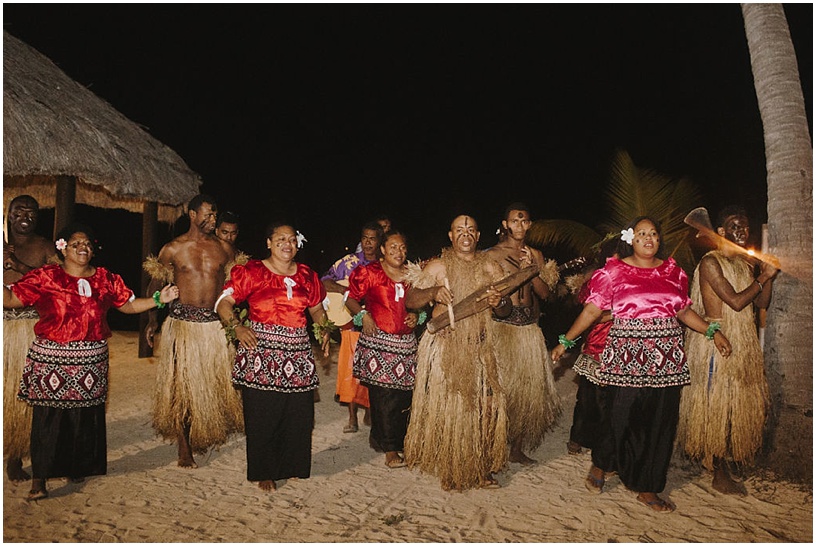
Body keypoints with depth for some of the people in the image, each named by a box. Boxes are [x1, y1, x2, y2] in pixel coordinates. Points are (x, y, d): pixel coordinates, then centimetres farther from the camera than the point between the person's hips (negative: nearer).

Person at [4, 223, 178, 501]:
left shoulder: (105, 278, 8)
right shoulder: (46, 276, -1)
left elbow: (127, 304, 14)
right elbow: (11, 299, -5)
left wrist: (159, 299, 4)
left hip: (91, 361, 3)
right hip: (51, 360, -3)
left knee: (86, 417, 10)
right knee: (47, 418, -1)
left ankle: (77, 468, 29)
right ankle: (39, 480, 8)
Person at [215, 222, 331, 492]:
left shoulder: (306, 275, 12)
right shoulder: (252, 272, -1)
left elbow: (317, 308, 23)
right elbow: (224, 302, -5)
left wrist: (323, 329, 5)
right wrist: (237, 326, -22)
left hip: (298, 352, 4)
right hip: (261, 351, -4)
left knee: (299, 414, 6)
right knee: (262, 415, 1)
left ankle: (292, 467, 25)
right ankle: (264, 473, 18)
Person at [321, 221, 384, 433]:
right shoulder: (349, 262, 2)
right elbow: (324, 282, -3)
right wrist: (345, 290, -17)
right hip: (352, 324, 0)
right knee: (351, 370, 2)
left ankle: (370, 412, 27)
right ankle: (352, 417, 12)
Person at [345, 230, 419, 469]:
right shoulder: (368, 272, 0)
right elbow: (352, 298, 4)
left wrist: (416, 315, 4)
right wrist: (363, 315, -12)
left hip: (407, 342, 4)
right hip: (378, 342, -4)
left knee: (405, 395, 3)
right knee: (383, 396, -5)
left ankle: (401, 442, 21)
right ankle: (390, 450, 5)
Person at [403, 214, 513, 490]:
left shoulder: (490, 267, 10)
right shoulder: (437, 266, 1)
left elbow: (507, 310, 9)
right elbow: (409, 301, -4)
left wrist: (499, 302, -14)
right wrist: (432, 292, -22)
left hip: (479, 349, 3)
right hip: (444, 348, -2)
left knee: (484, 406, 2)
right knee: (444, 407, 2)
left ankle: (481, 468, 17)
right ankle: (448, 468, 18)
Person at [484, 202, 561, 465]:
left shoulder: (536, 254, 11)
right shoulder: (492, 254, -3)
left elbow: (544, 292, 2)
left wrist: (531, 268, -12)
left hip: (529, 329, 5)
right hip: (502, 327, -5)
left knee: (528, 390, 8)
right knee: (501, 389, -4)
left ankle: (517, 448, 23)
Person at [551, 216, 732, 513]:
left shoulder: (672, 270, 13)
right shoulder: (613, 270, 2)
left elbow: (684, 311, 19)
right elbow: (591, 310, -1)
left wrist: (713, 331, 10)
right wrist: (565, 341, -5)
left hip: (665, 359, 4)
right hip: (627, 356, -4)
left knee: (660, 424, 6)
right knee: (621, 418, -3)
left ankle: (647, 489, 20)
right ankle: (599, 465, 26)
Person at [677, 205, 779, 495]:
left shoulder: (745, 263, 14)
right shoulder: (710, 262, -12)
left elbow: (761, 304, 13)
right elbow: (736, 301, -20)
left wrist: (768, 277, -1)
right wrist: (762, 278, -8)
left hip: (743, 343, 9)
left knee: (739, 403, 12)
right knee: (716, 404, -2)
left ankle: (724, 460, 25)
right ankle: (720, 473, 7)